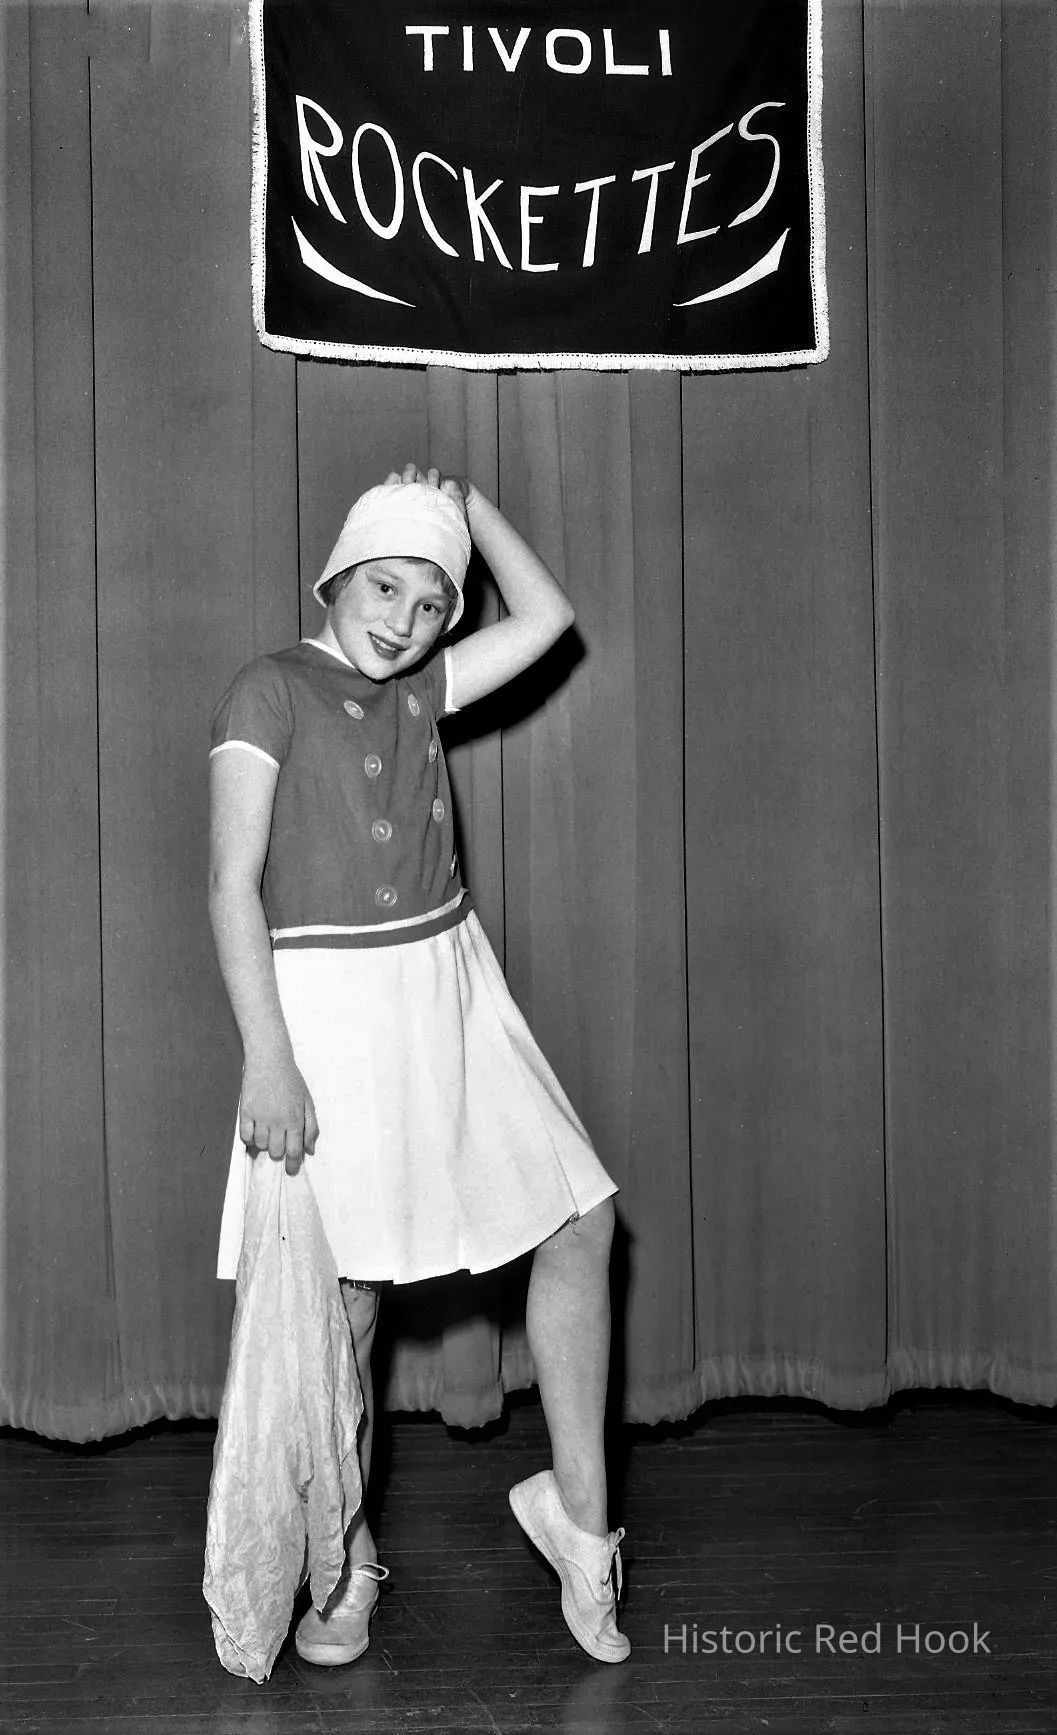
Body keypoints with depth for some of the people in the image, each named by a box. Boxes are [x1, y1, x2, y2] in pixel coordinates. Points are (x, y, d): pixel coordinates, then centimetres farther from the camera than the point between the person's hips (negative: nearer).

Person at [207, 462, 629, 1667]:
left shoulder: (419, 687, 11)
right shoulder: (270, 691, -7)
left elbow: (545, 616, 17)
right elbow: (233, 885, -14)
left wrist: (468, 506, 9)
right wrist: (266, 1059, -20)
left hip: (454, 992, 7)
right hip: (332, 1009, -6)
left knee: (582, 1223, 4)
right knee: (345, 1305, 2)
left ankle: (577, 1513, 18)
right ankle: (347, 1566, 22)